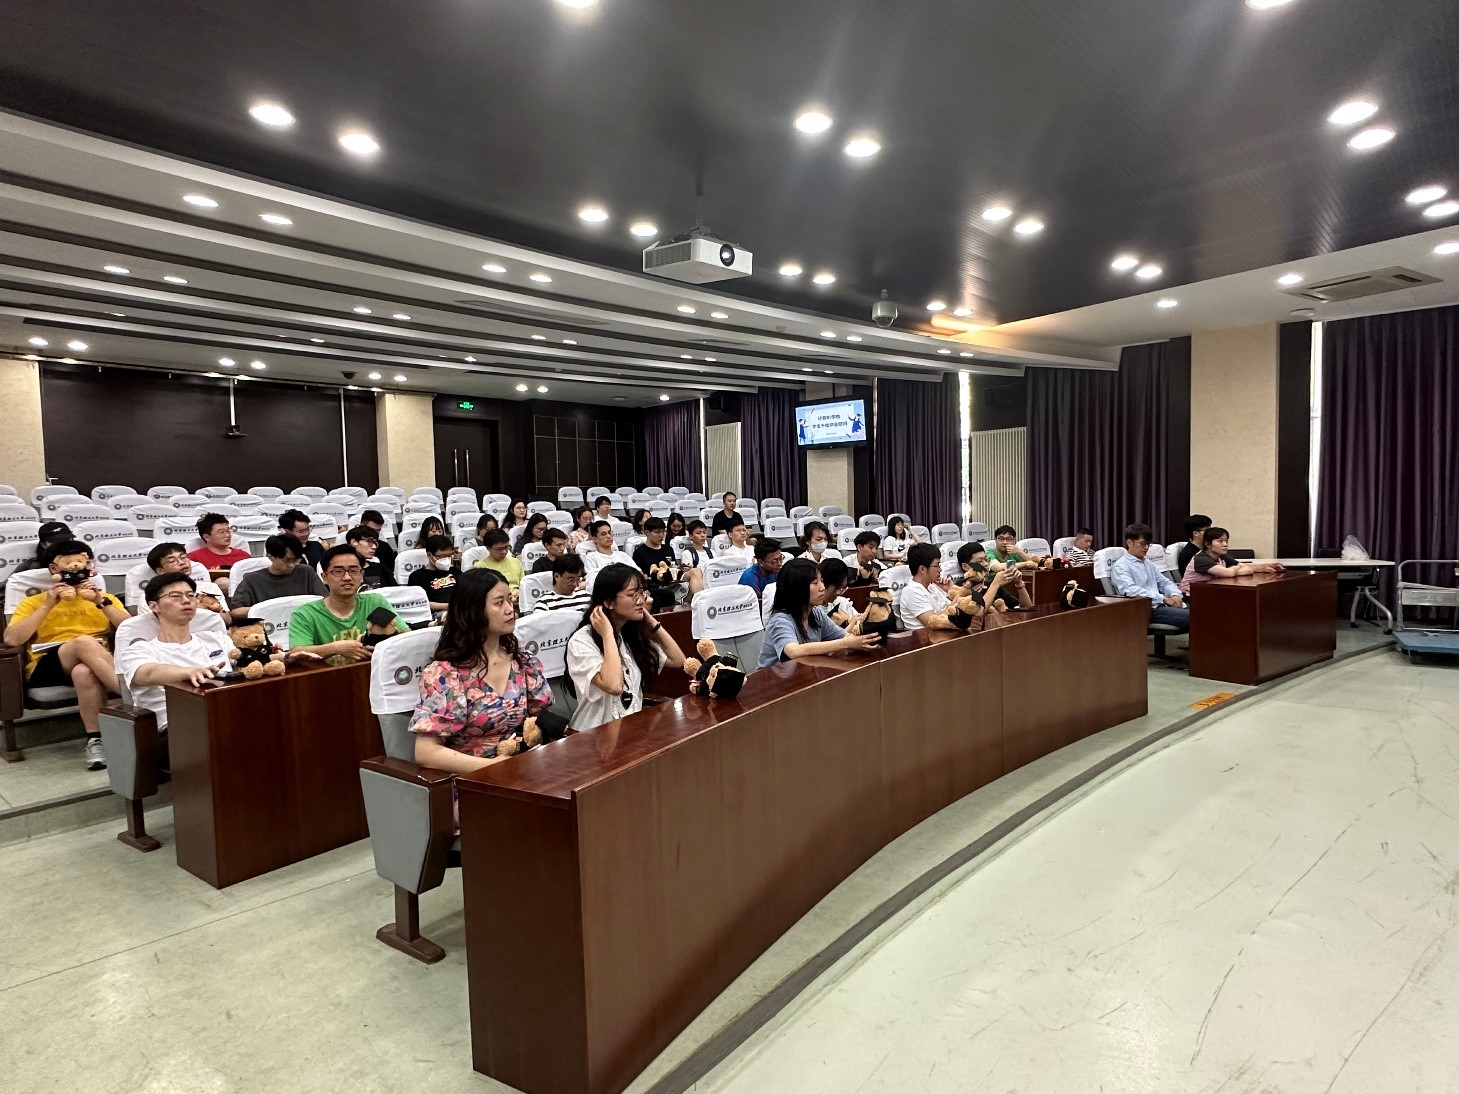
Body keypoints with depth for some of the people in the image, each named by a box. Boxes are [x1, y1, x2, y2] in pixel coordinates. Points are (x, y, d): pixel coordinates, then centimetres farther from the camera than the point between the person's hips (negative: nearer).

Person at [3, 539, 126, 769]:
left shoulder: (104, 598, 24)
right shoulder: (34, 601, 21)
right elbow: (11, 639, 2)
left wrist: (101, 602, -4)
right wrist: (48, 604, -2)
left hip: (94, 665, 1)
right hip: (46, 668, 0)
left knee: (83, 672, -40)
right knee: (84, 642, -36)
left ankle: (96, 740, -37)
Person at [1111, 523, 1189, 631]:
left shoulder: (1148, 563, 23)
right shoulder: (1120, 566, -4)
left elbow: (1165, 582, 26)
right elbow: (1130, 590, -19)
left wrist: (1175, 595, 1)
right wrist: (1164, 599, -20)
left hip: (1161, 605, 8)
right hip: (1146, 609, -8)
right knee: (1190, 616, -27)